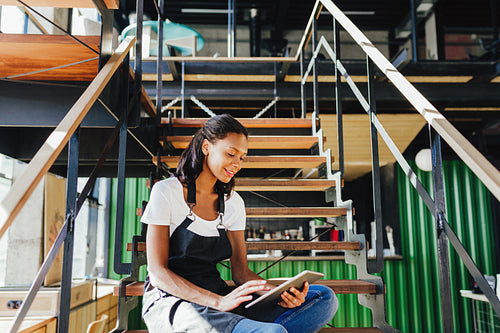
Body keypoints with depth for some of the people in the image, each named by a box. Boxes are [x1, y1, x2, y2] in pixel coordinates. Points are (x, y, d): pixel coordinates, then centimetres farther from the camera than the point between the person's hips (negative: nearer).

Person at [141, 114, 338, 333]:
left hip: (219, 296, 7)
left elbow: (240, 270, 9)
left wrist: (279, 292, -11)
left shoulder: (233, 203, 11)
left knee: (324, 297, -13)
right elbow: (158, 272, -10)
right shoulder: (166, 192, -5)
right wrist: (218, 302, -22)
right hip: (171, 301, -6)